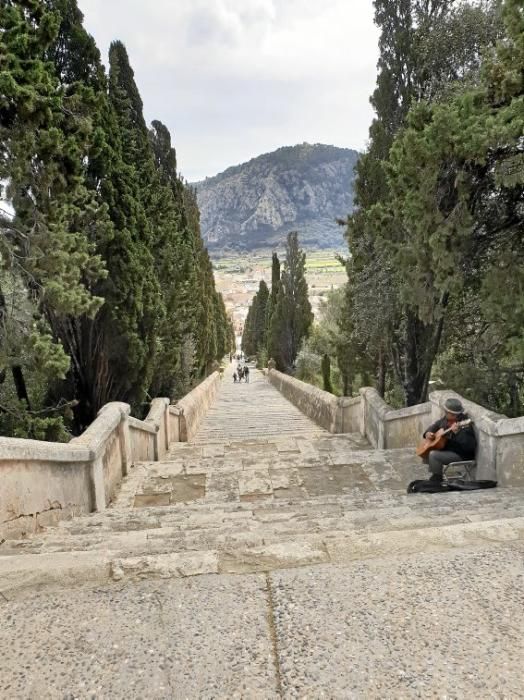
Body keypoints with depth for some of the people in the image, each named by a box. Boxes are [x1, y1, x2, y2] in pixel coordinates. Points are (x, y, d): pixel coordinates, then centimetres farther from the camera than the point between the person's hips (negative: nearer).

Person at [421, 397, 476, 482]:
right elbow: (435, 425, 20)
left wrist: (457, 432, -43)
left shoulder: (464, 425, -24)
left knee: (433, 455, -26)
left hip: (460, 456, -9)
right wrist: (428, 433, -1)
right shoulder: (446, 420, 1)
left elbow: (470, 446, -33)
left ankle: (437, 479, -6)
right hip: (445, 450, 9)